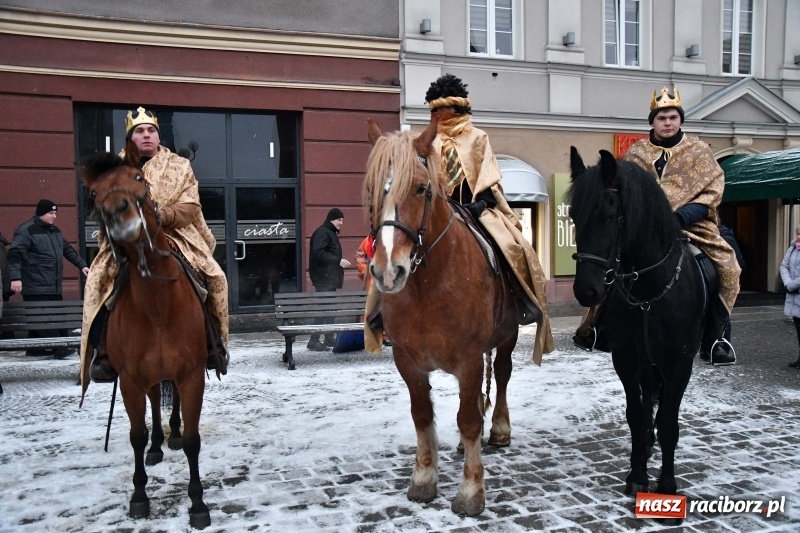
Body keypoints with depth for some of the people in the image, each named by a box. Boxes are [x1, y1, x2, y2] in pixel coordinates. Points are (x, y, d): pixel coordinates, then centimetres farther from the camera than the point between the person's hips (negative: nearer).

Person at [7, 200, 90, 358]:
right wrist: (15, 278, -25)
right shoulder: (26, 230, -10)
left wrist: (81, 265, 21)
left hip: (54, 286, 9)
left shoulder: (54, 230, 17)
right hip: (36, 287, -9)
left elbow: (68, 249, 26)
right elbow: (14, 254, -17)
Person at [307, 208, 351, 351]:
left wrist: (339, 262, 12)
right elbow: (318, 253, -23)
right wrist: (338, 261, -26)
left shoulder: (332, 233, 20)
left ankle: (329, 338, 21)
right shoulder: (322, 232, -11)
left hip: (331, 278, 10)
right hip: (323, 279, -10)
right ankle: (314, 341, -9)